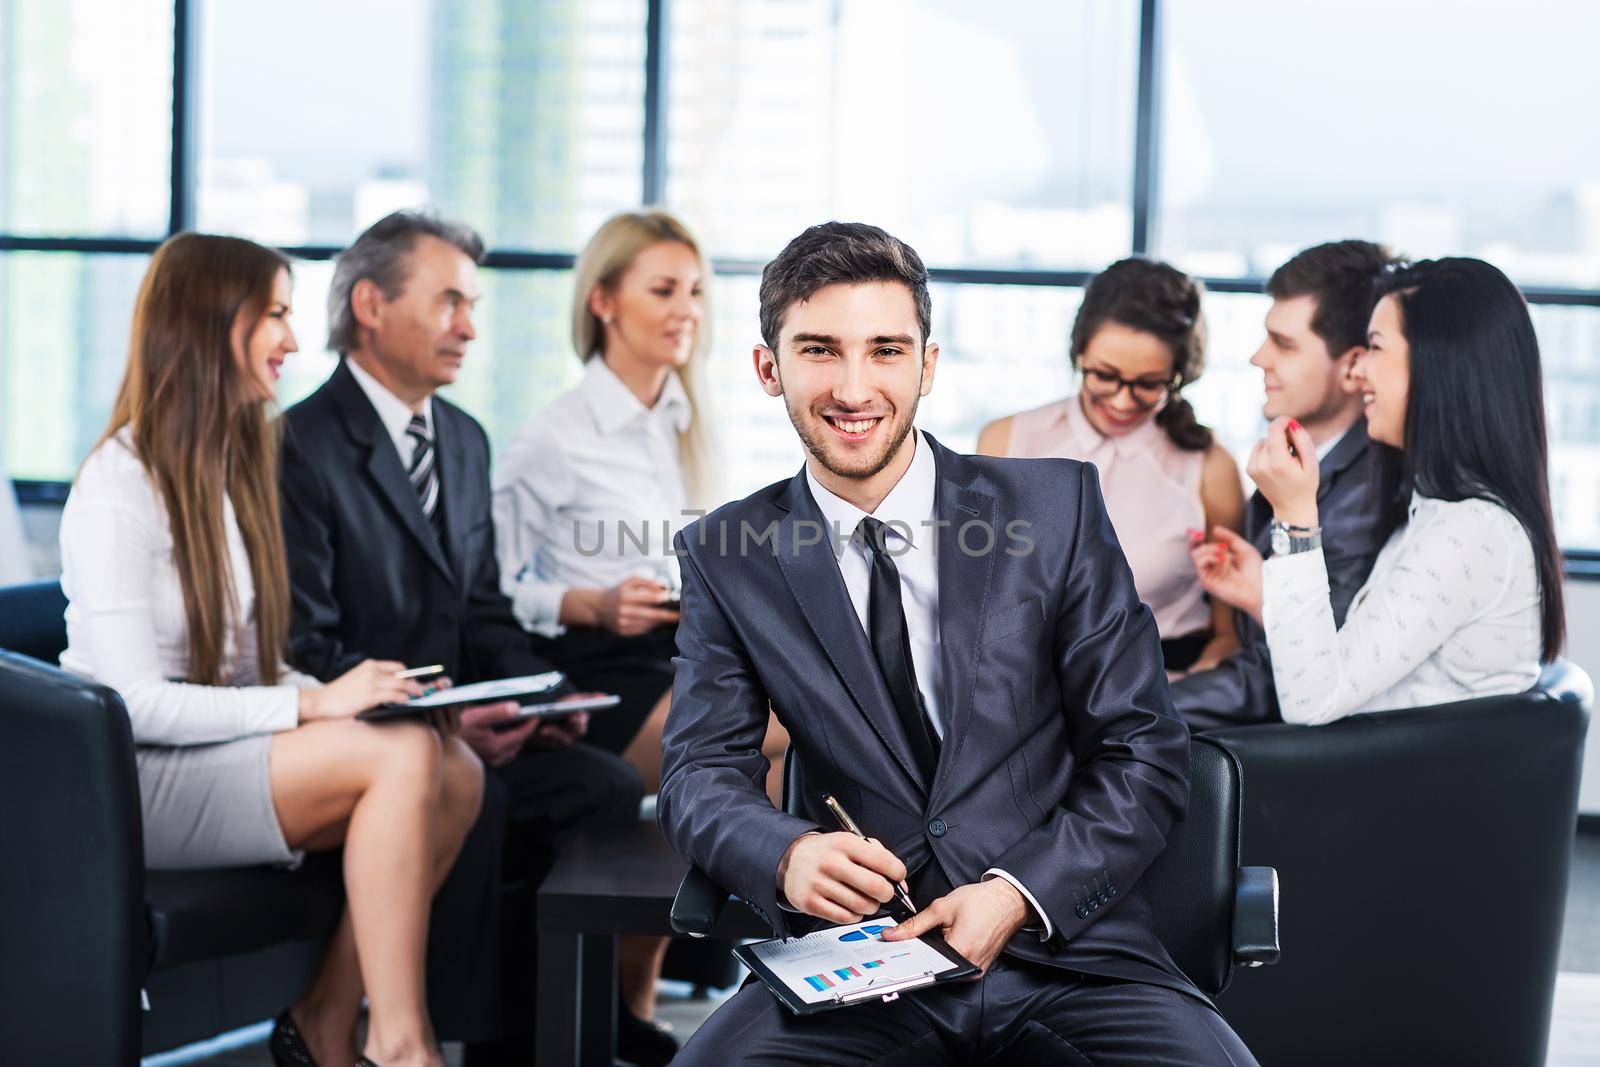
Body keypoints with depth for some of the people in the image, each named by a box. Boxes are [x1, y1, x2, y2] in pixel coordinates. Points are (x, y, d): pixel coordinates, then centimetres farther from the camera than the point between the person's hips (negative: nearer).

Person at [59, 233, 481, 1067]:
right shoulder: (119, 487, -13)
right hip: (138, 784, -8)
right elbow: (135, 703, -20)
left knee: (457, 771, -16)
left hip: (227, 749, 8)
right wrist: (315, 703, -21)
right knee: (404, 755, -26)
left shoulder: (235, 468, 14)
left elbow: (248, 665, 12)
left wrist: (338, 693, -7)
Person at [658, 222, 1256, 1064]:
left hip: (1061, 944, 0)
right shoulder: (727, 559, 8)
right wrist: (789, 853, -19)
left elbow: (1145, 755, 3)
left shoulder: (1057, 508, 3)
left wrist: (1017, 894, -13)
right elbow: (701, 772, 4)